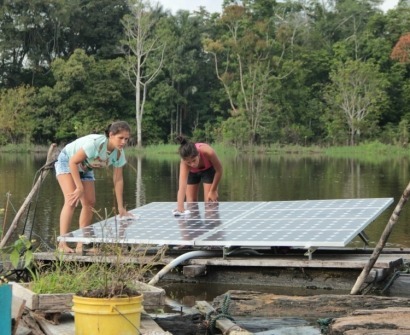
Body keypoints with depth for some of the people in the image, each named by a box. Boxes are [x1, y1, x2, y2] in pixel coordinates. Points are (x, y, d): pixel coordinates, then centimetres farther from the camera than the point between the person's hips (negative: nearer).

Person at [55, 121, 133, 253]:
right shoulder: (95, 143, -38)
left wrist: (120, 207, -12)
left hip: (85, 168, 7)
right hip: (67, 161, -7)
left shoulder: (119, 153, -17)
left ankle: (81, 245, 7)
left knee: (90, 202, -1)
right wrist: (79, 188, -29)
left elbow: (118, 179, -10)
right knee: (72, 200, -22)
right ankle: (62, 244, -24)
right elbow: (73, 162, -32)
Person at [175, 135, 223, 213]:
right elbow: (182, 185, -56)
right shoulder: (184, 163, -44)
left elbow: (219, 170, -26)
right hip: (192, 172, 1)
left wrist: (213, 191, -17)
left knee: (210, 201, -10)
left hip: (209, 169, 0)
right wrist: (180, 207, -70)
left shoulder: (208, 152, -46)